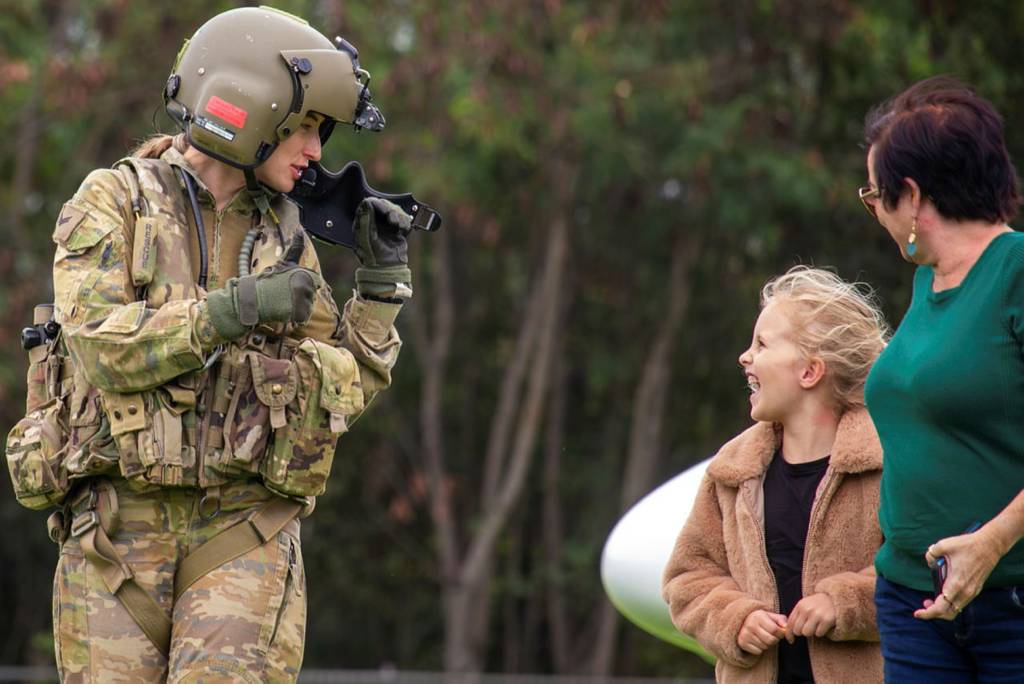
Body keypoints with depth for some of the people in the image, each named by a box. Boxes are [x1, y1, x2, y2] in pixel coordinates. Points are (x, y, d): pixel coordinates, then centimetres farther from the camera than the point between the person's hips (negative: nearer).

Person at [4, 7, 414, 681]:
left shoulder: (284, 235, 12)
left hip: (244, 528, 2)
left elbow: (340, 390, 14)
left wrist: (381, 280, 5)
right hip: (118, 524, -2)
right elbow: (100, 346, -14)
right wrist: (236, 308, -18)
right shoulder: (116, 201, 0)